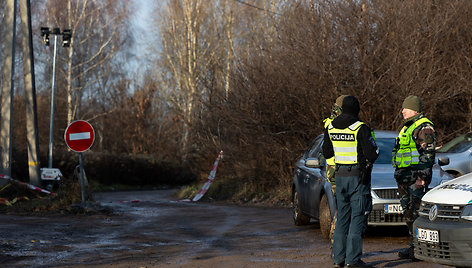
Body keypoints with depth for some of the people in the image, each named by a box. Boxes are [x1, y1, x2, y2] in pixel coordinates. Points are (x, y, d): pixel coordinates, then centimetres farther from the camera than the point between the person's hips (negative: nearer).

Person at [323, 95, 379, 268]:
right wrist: (374, 151, 7)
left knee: (342, 217, 14)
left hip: (340, 176, 6)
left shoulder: (330, 128, 4)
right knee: (358, 217, -2)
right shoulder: (360, 128, -14)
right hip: (358, 176, -5)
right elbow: (371, 155, -15)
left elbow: (327, 153, 13)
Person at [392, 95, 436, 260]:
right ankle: (414, 245, 16)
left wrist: (422, 177, -22)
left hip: (416, 177, -10)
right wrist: (399, 175, 25)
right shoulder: (407, 127, 21)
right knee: (408, 212, 10)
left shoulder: (424, 127, -10)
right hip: (404, 177, 10)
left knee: (416, 212, -10)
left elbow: (428, 154, -16)